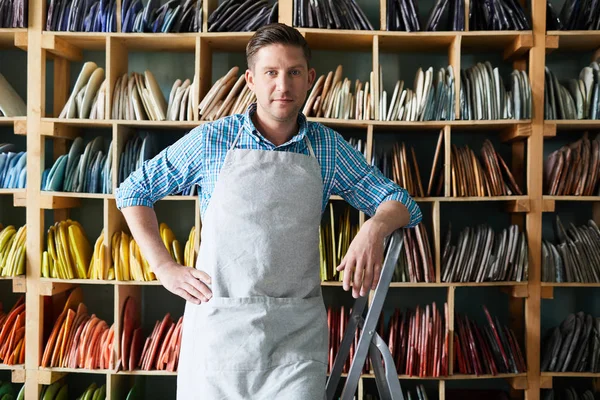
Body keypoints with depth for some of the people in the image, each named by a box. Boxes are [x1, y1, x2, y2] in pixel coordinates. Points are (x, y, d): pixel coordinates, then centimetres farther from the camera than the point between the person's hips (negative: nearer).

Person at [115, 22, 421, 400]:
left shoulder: (330, 146, 3)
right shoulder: (211, 140, -1)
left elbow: (403, 204, 7)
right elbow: (134, 190, 9)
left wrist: (375, 227, -15)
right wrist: (165, 266, 0)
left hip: (298, 331, 1)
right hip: (219, 324, 0)